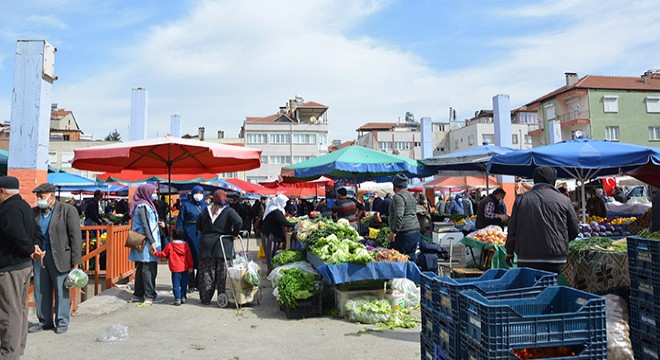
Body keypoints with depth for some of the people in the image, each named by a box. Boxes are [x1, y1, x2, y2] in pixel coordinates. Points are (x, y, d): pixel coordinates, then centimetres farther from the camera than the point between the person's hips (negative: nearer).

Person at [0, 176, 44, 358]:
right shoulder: (24, 206, 14)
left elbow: (19, 236, -28)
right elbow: (37, 231, 13)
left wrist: (30, 249, -11)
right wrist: (36, 245, -4)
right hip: (25, 265, 10)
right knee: (20, 309, 18)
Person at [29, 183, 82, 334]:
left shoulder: (67, 210, -7)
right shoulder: (34, 212, 9)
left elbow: (75, 236, -9)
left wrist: (76, 261, -12)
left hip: (59, 257, -5)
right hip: (39, 256, 5)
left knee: (61, 291, 4)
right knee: (40, 291, 12)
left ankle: (62, 322, 17)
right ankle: (45, 321, 27)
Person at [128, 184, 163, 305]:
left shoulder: (146, 205, 17)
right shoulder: (143, 206, -13)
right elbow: (145, 225, -20)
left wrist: (158, 224, 7)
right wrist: (152, 241, -22)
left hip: (143, 243, 10)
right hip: (146, 243, -10)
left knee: (141, 269, 12)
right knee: (149, 269, -6)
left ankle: (138, 295, 18)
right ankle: (149, 296, -2)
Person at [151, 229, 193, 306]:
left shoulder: (170, 245, -4)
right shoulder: (186, 245, 3)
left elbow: (163, 254, 4)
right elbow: (189, 256, 4)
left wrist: (155, 253, 20)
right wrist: (190, 266, 11)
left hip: (175, 269, -3)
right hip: (185, 268, 3)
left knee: (176, 285, 0)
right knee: (184, 284, 14)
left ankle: (177, 299, -5)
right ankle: (183, 297, 19)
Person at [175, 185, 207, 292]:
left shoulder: (206, 206, 14)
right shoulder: (186, 205, 4)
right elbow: (180, 221, 1)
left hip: (203, 234, 3)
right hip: (190, 234, -3)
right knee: (192, 256, -2)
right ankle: (191, 284, 8)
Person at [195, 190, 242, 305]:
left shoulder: (206, 211, 7)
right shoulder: (228, 211, -6)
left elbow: (198, 225, 13)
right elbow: (238, 222, -19)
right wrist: (234, 234, -7)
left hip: (207, 245, 3)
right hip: (223, 245, -3)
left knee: (206, 273, 9)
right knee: (222, 273, 4)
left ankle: (205, 298, 13)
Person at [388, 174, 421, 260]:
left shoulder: (398, 196, -11)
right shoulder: (411, 196, 19)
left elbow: (399, 216, -22)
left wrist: (394, 231, -18)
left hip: (404, 234, -9)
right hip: (415, 231, 9)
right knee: (411, 259, 12)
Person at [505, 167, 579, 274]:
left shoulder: (521, 199, 4)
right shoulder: (563, 200, 1)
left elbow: (512, 229, 6)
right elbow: (574, 230, 8)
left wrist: (509, 252, 15)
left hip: (526, 259, 1)